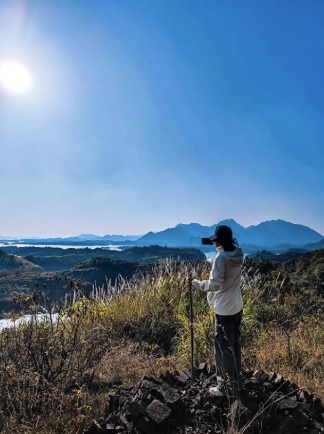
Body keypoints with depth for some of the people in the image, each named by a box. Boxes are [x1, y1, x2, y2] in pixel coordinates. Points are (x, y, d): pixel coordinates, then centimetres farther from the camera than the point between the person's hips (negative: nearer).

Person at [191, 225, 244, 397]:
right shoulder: (238, 254, -3)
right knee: (235, 345, 21)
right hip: (237, 306, 8)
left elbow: (215, 285, -23)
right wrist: (220, 248, 8)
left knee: (224, 348, 6)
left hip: (224, 309, -8)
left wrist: (197, 284, -8)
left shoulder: (220, 258, -24)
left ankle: (229, 387, 18)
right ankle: (234, 380, 37)